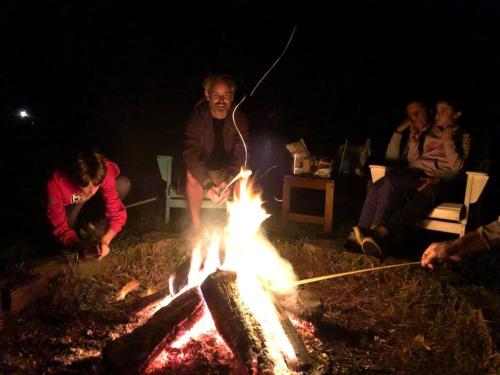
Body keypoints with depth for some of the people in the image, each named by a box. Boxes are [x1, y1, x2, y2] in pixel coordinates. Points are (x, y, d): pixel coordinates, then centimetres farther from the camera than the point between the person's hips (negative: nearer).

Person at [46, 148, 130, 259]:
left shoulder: (103, 174, -38)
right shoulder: (56, 183, -42)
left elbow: (116, 212, -33)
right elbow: (60, 226, -33)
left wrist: (105, 241, -49)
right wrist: (82, 245, -50)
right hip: (69, 202, 0)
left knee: (123, 184, -27)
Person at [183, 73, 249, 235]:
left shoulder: (239, 118, -14)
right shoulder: (197, 117, -18)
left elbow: (241, 155, -18)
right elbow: (191, 153, -26)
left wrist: (229, 181, -37)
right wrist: (207, 184, -41)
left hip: (228, 171, 1)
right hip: (203, 169, -1)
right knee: (192, 175, -32)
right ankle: (196, 223, -15)